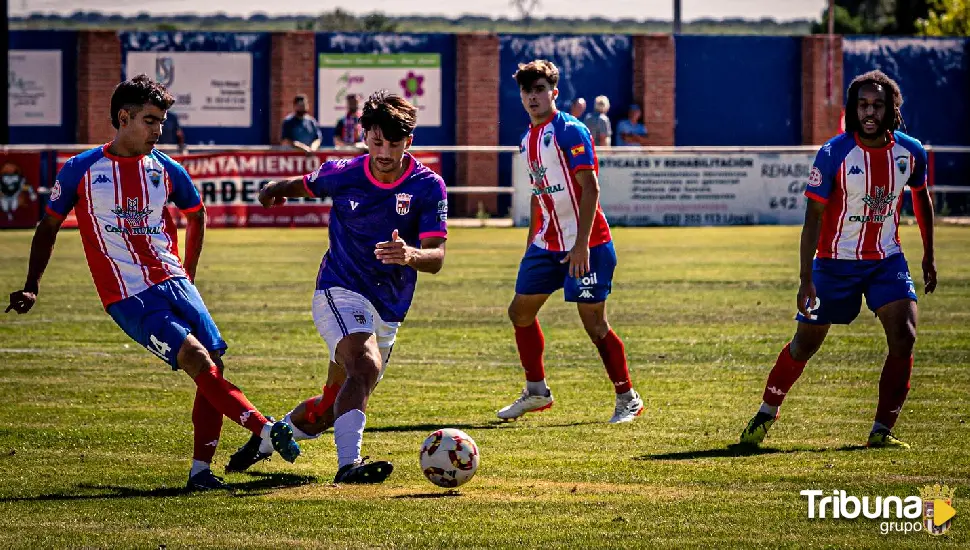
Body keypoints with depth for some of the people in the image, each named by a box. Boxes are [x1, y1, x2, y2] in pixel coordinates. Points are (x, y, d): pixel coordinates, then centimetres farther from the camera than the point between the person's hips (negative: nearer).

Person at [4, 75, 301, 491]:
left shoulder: (165, 170, 7)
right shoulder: (80, 171, -1)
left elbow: (196, 213, 26)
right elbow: (48, 228, 10)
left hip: (173, 283, 5)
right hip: (129, 299, -5)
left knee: (214, 364, -8)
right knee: (197, 359, -20)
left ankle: (200, 470, -4)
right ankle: (267, 431, -19)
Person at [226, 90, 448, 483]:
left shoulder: (428, 186, -8)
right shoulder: (343, 174, -6)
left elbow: (436, 258, -17)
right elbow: (308, 185, 20)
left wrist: (410, 255, -36)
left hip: (388, 312, 3)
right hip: (340, 292, -3)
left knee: (330, 407, 13)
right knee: (366, 366, -32)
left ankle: (265, 440, 37)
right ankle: (348, 463, -41)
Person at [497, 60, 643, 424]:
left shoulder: (569, 131, -14)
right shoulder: (528, 139, 12)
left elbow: (590, 189, -19)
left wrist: (581, 244, -25)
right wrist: (531, 243, 22)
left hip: (585, 245, -8)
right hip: (547, 243, 8)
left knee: (593, 323, -7)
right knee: (520, 311, 9)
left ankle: (628, 399, 5)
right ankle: (536, 391, 24)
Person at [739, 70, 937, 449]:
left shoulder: (910, 152, -6)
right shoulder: (834, 154, -18)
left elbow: (921, 198, 15)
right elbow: (813, 217, -15)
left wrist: (928, 256, 17)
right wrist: (806, 280, -20)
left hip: (886, 260, 3)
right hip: (836, 260, -3)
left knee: (904, 338, -16)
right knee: (806, 343, 6)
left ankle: (881, 432, -8)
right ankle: (766, 415, 29)